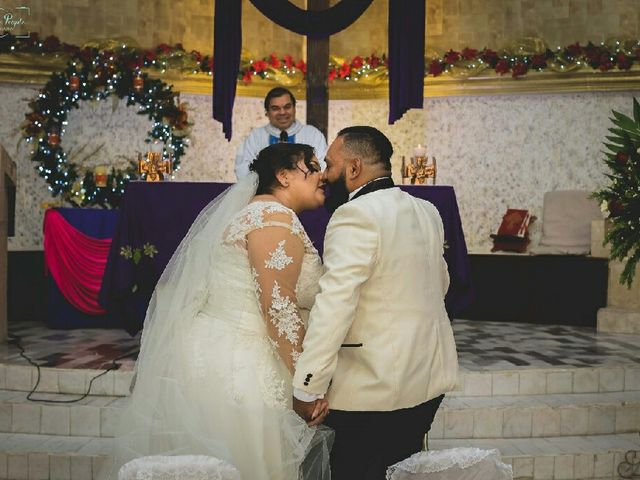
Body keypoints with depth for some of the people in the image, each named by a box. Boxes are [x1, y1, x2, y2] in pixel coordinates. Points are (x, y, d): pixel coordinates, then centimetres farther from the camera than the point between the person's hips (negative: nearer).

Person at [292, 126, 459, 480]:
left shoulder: (356, 215, -18)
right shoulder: (427, 211, 8)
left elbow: (334, 307, -24)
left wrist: (306, 389, -20)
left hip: (375, 386, -8)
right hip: (429, 377, 8)